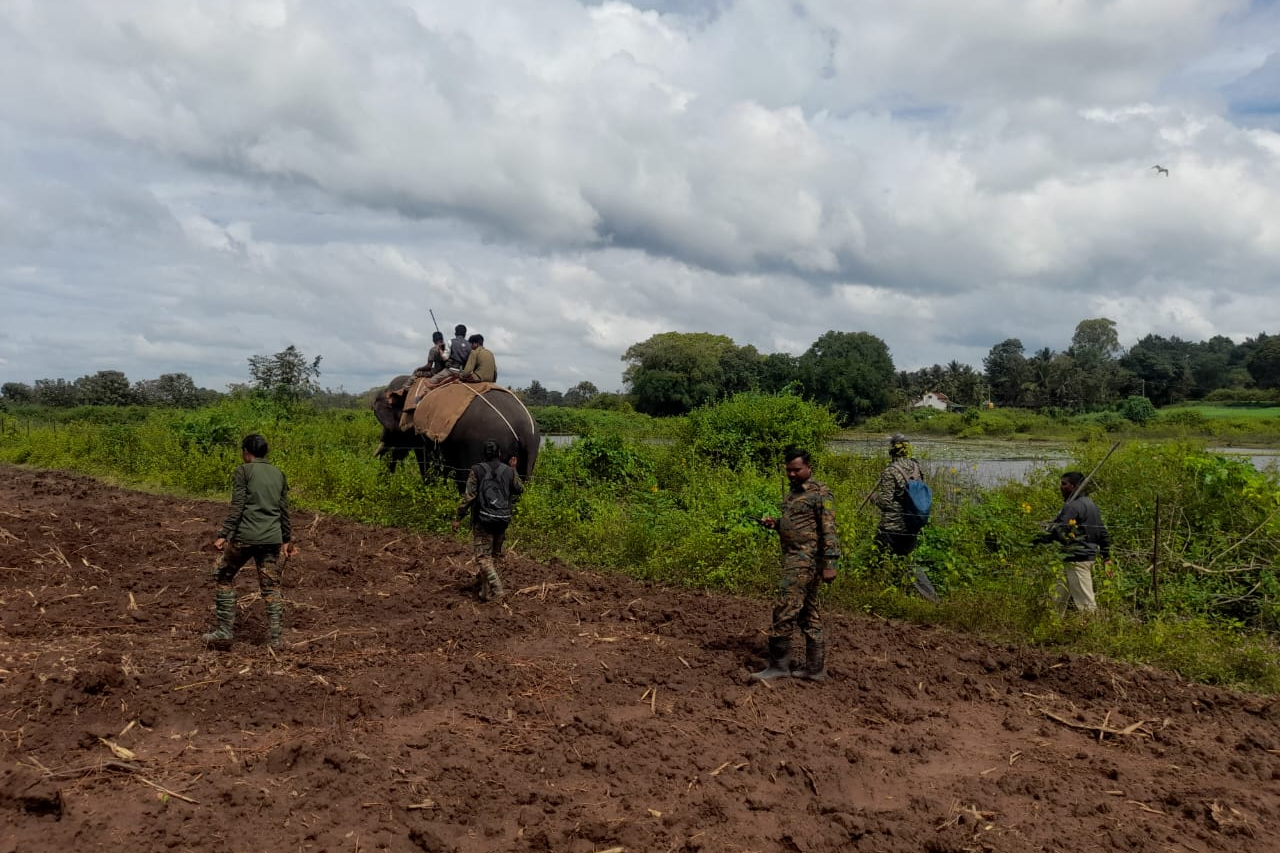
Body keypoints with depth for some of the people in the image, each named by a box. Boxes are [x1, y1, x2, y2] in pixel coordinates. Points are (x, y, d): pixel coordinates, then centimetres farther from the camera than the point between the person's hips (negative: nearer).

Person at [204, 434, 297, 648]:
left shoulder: (242, 472, -1)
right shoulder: (278, 474, 15)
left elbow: (237, 507, -11)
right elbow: (284, 511, 17)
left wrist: (223, 535, -12)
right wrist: (287, 539, 24)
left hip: (245, 536, -4)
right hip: (272, 538, 4)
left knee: (225, 577, 13)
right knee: (271, 586, 7)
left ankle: (225, 629, 11)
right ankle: (274, 637, 5)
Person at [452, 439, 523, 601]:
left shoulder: (476, 470, -8)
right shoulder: (509, 471, 0)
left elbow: (469, 496, -12)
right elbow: (520, 489, 16)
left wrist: (458, 518, -6)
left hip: (482, 520, -4)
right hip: (502, 520, 4)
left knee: (484, 556, -2)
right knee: (495, 554, 17)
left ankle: (495, 588, -17)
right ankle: (485, 586, 26)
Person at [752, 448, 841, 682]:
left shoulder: (820, 493, -11)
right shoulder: (792, 492, 17)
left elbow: (829, 531, -16)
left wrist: (829, 564, -21)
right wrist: (774, 523, 8)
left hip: (806, 560, -10)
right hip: (794, 558, 10)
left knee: (785, 609, -11)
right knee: (808, 614, 11)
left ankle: (778, 665, -3)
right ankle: (815, 669, 17)